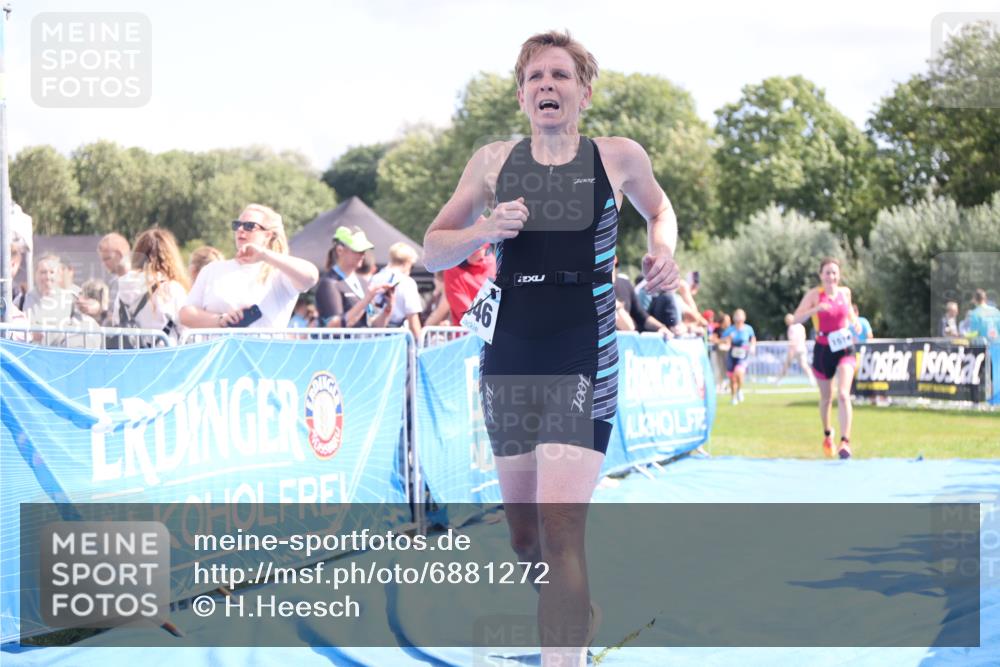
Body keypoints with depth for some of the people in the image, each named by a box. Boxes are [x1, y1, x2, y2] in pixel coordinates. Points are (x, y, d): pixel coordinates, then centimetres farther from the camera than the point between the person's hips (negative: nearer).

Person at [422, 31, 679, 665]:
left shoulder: (619, 157, 0)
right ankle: (578, 614, 43)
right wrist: (484, 230, -11)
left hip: (583, 368, -3)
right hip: (508, 365, 3)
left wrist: (663, 252, 0)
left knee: (560, 531, -16)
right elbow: (433, 250, 9)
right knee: (524, 535, 14)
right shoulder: (494, 162, 4)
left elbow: (659, 210, 21)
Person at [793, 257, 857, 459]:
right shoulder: (815, 294, -7)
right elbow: (797, 318, -18)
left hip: (845, 349, 0)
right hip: (823, 350, 0)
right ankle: (827, 435, 40)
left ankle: (845, 441, -21)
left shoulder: (845, 292, 2)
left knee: (843, 394, -17)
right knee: (826, 397, 15)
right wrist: (815, 309, -33)